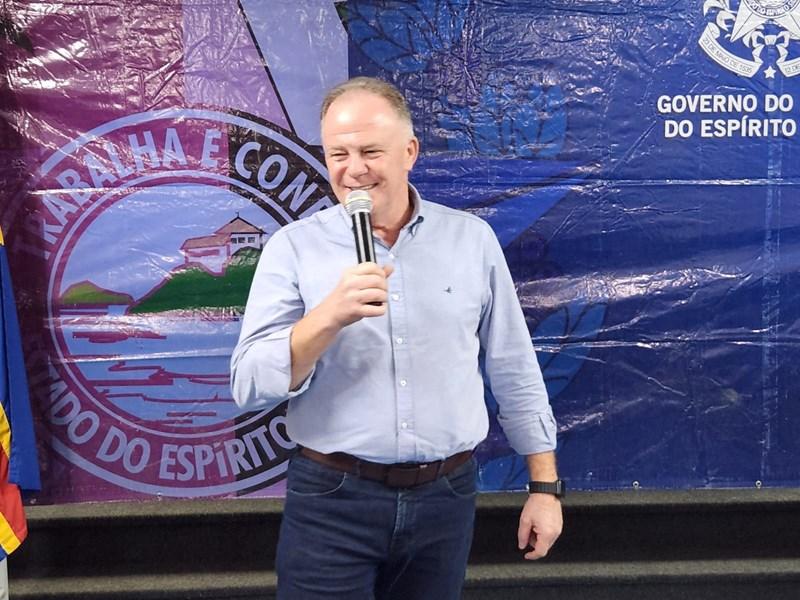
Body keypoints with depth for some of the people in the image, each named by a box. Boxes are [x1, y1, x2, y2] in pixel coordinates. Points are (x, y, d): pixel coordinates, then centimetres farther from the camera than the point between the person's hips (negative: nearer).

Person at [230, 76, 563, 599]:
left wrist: (545, 486, 6)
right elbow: (251, 386, -12)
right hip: (331, 501, -2)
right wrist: (330, 315, -26)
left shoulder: (472, 239, 1)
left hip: (446, 498, 2)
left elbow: (514, 372, 6)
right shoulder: (293, 248, -5)